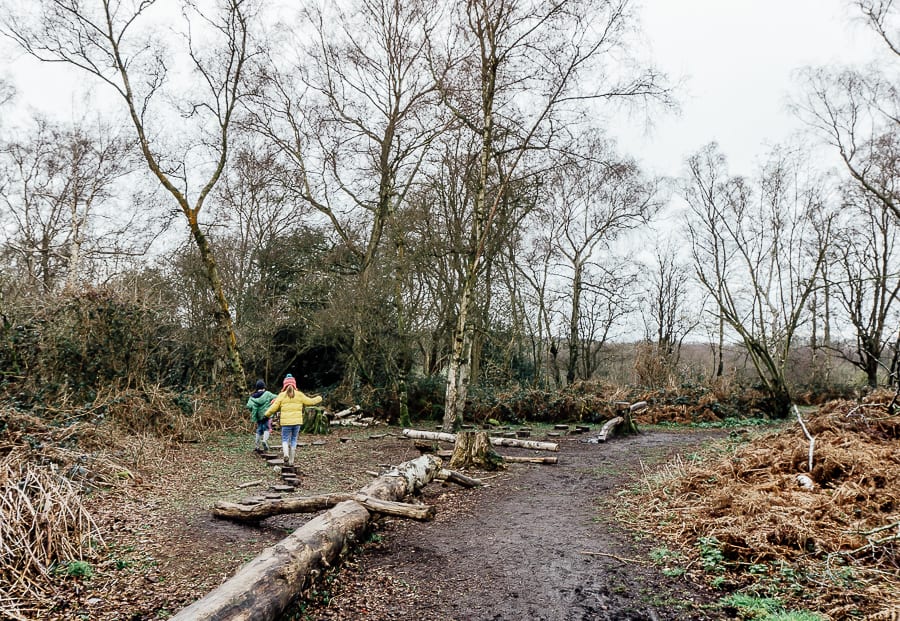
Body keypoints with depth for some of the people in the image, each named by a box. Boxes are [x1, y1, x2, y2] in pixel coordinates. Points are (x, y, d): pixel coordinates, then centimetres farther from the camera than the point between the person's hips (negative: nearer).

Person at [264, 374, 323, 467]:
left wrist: (267, 414, 19)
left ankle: (286, 454, -20)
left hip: (286, 422, -2)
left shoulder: (282, 395, -1)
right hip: (297, 421, 2)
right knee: (293, 440, 13)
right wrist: (319, 398, 28)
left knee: (285, 440, 8)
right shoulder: (299, 395, 2)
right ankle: (291, 461, 15)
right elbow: (310, 401, 9)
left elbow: (274, 407, 1)